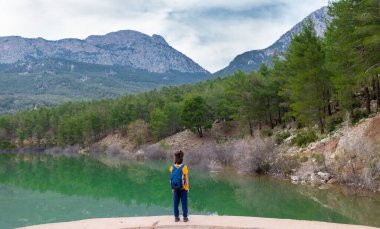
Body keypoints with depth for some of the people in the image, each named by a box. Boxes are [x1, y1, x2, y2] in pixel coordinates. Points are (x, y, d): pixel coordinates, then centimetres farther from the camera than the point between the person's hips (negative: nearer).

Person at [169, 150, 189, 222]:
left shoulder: (172, 167, -7)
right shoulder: (184, 167, -16)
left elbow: (171, 179, -2)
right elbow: (186, 179, -11)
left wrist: (172, 188, 9)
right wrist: (187, 188, 0)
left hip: (175, 188, 3)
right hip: (183, 188, -3)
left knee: (176, 203, 11)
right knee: (184, 203, 7)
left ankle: (176, 217, 15)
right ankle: (185, 217, 11)